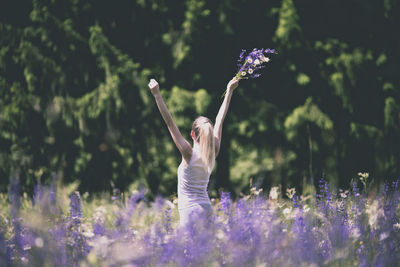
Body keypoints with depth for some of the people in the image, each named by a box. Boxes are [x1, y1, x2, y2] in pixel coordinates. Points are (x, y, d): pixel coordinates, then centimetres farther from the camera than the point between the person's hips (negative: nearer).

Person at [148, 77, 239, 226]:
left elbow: (169, 122, -14)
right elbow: (219, 120, 11)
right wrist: (229, 91, 22)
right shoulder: (213, 153, 3)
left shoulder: (189, 154, -11)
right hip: (207, 209, 6)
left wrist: (157, 95, -16)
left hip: (189, 211, -6)